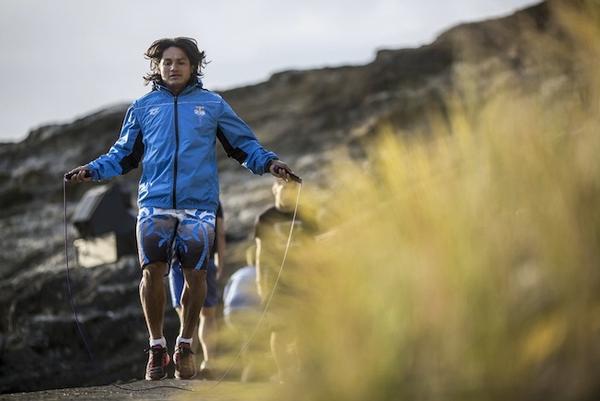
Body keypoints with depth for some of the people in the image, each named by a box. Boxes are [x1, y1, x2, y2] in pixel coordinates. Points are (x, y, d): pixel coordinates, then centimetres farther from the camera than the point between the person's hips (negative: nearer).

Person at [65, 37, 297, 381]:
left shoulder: (213, 105, 10)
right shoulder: (143, 108, 14)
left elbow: (244, 145, 12)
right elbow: (123, 155, 18)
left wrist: (269, 162, -5)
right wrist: (93, 170, 4)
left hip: (199, 205, 0)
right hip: (155, 204, 0)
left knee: (195, 275, -2)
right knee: (152, 272, -11)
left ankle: (185, 345, 18)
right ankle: (157, 346, 7)